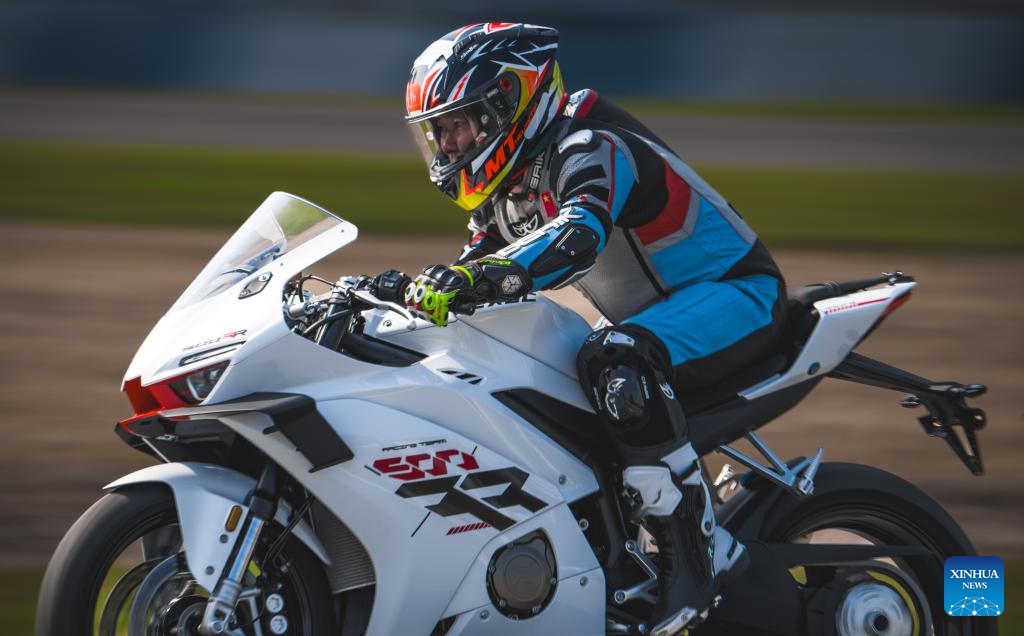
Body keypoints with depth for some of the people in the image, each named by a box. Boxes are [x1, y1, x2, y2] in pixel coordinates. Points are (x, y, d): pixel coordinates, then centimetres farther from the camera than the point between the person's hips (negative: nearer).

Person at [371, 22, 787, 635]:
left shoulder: (590, 148, -22)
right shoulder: (509, 187, 8)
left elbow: (580, 234, -42)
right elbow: (471, 274, 11)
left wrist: (488, 276, -56)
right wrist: (403, 289, -9)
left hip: (736, 294, -10)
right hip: (655, 316, 10)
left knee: (614, 361, -38)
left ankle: (702, 551, -33)